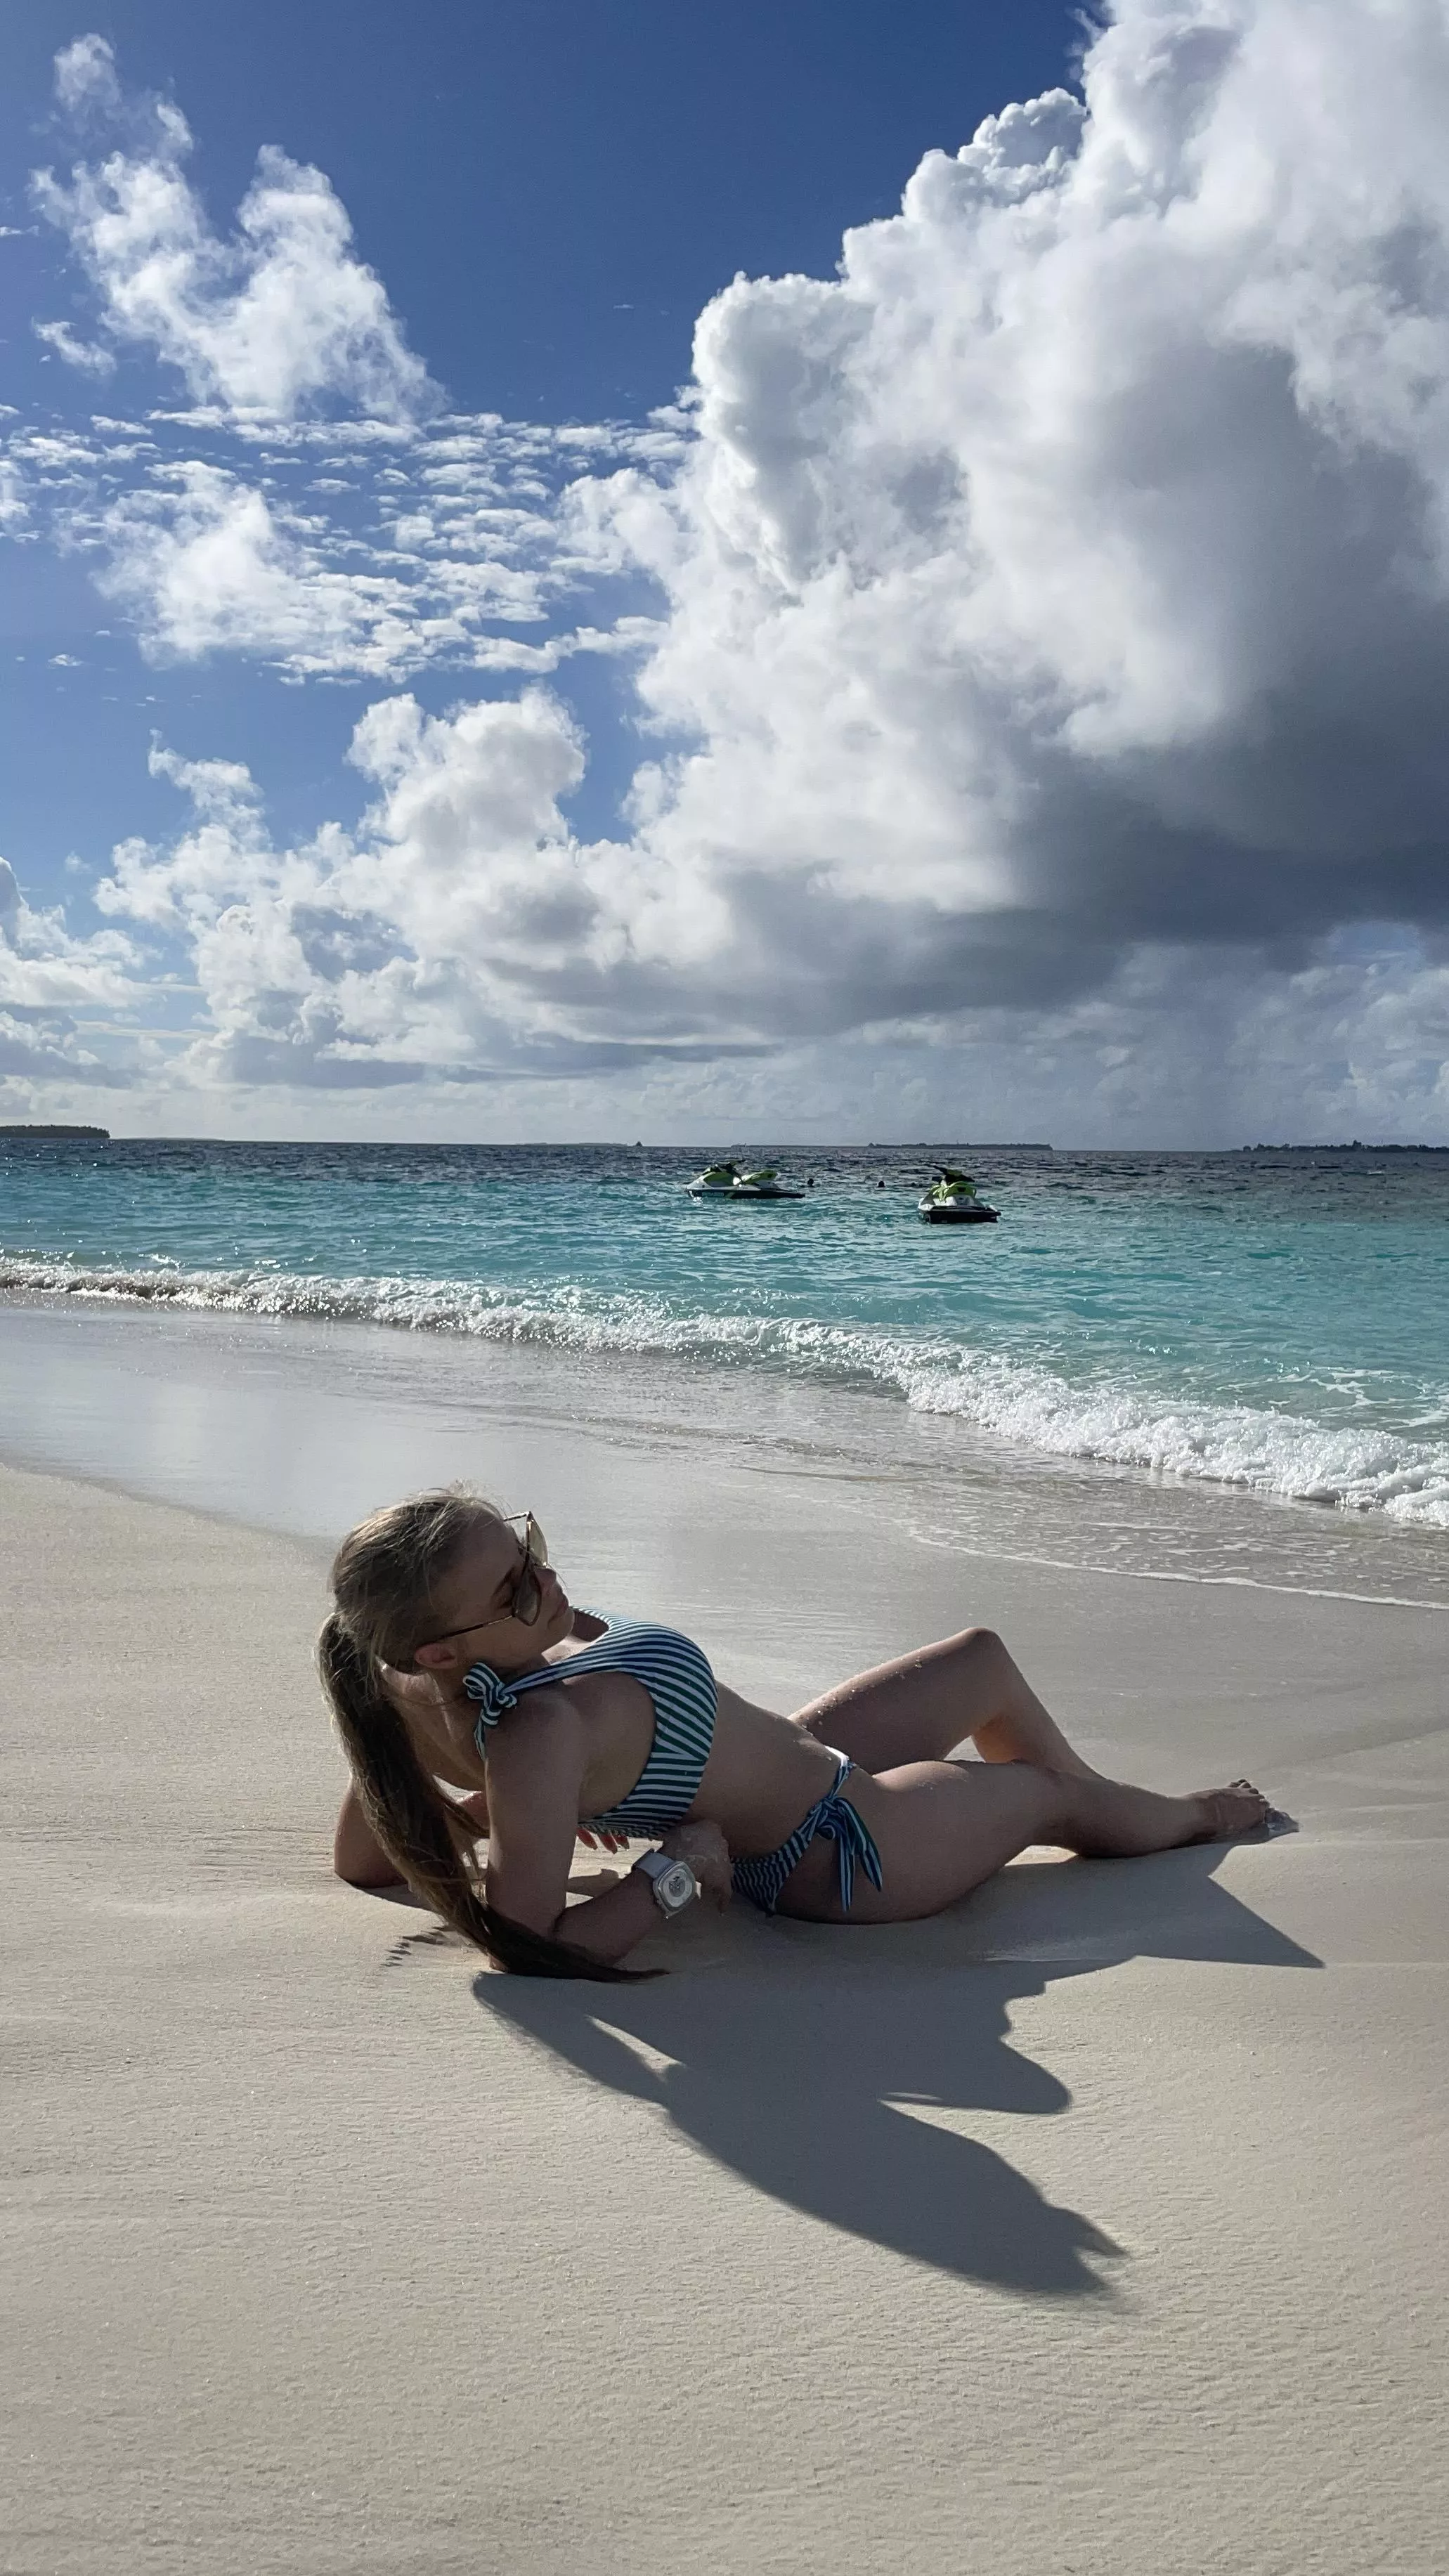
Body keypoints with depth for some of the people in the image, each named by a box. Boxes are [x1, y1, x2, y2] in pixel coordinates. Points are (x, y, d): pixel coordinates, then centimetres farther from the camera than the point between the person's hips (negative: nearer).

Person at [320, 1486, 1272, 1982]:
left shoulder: (426, 1693, -16)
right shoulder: (537, 1734, -40)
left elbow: (360, 1858, -5)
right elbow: (531, 1947, -40)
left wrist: (495, 1808, -6)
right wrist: (674, 1873, -29)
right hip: (838, 1850, -8)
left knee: (985, 1656, 27)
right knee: (1047, 1791, 20)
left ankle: (1129, 1808, 55)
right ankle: (1192, 1817, 56)